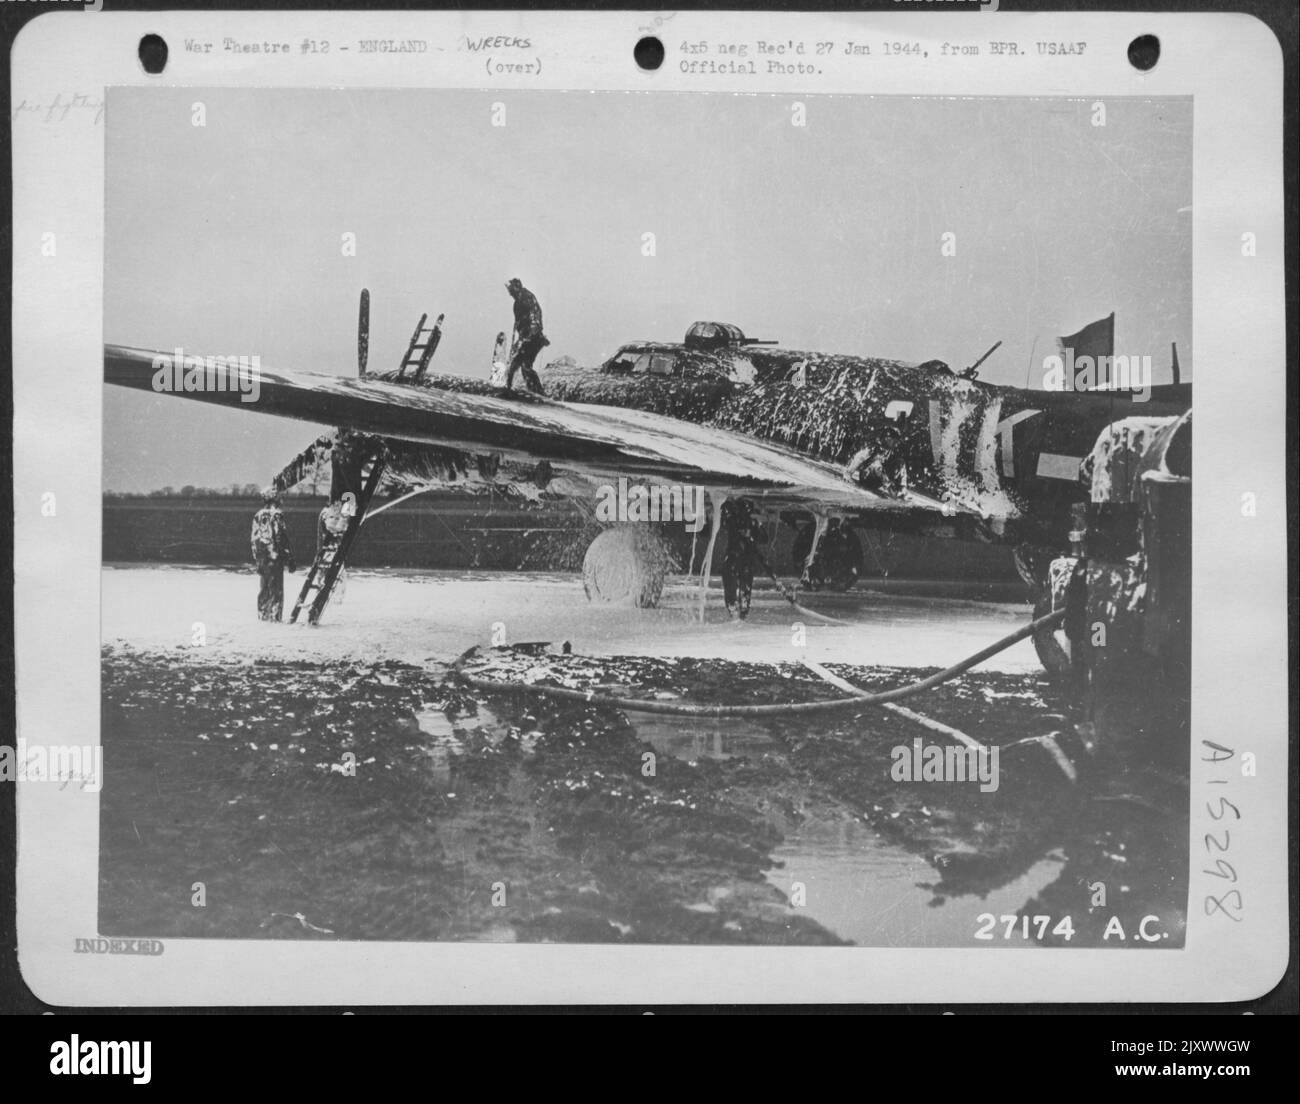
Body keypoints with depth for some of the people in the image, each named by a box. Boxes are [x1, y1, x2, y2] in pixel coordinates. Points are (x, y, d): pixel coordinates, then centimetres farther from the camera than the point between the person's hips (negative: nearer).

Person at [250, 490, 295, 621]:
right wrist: (289, 558, -7)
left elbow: (254, 538, 9)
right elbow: (283, 537, -11)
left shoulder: (258, 516, 8)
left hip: (262, 556, 6)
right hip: (275, 556, -6)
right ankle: (274, 615, -3)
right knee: (276, 586, -1)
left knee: (264, 586, 15)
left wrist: (256, 557, 15)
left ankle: (262, 614, 17)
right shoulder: (277, 515, -9)